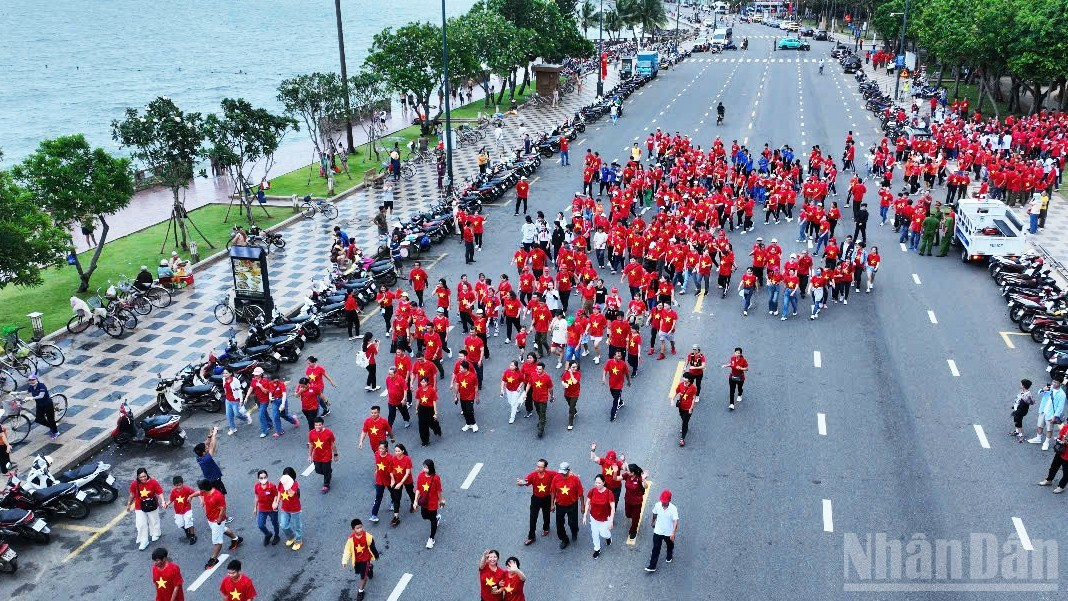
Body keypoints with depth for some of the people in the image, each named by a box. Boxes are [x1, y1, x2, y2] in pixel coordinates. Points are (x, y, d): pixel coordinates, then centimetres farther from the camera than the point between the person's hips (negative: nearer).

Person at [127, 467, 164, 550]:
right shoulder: (134, 484, -17)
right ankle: (143, 542, 12)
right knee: (141, 524, -2)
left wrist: (163, 501, -30)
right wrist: (129, 504, 12)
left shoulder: (153, 482, -22)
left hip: (152, 506, 0)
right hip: (140, 507, 0)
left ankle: (155, 534, 46)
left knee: (154, 521, 20)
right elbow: (132, 495, 1)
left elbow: (159, 493, -16)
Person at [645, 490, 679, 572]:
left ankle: (669, 556, 56)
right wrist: (653, 522, 22)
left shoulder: (673, 509, -27)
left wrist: (673, 533, -46)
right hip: (658, 531, 1)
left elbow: (675, 521, -35)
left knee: (670, 545, 26)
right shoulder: (657, 505, -16)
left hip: (669, 533, -1)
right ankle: (652, 566, 13)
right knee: (656, 548, 5)